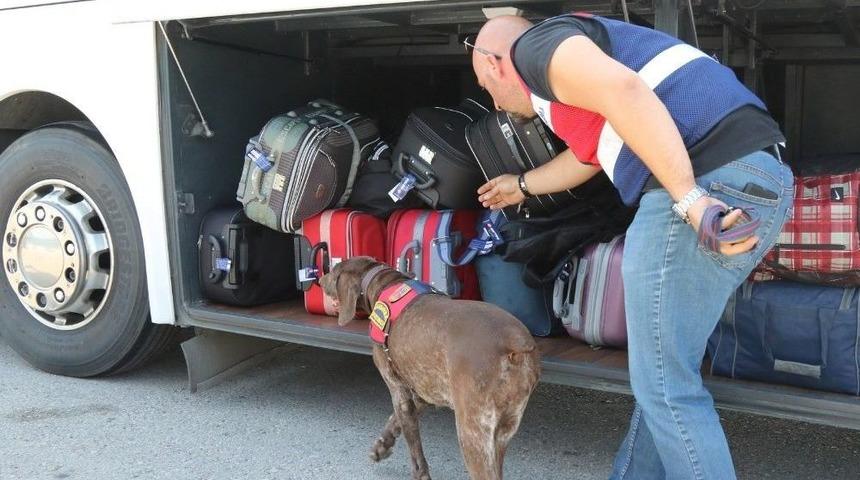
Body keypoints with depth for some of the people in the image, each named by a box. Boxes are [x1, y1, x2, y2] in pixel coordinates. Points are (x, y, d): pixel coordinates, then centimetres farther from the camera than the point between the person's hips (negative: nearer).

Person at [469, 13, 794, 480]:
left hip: (710, 179, -10)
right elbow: (589, 154, 50)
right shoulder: (575, 55, 32)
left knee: (664, 382, -3)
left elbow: (624, 92, -18)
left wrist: (690, 200, -22)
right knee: (665, 368, 19)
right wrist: (522, 185, 66)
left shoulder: (534, 47, 3)